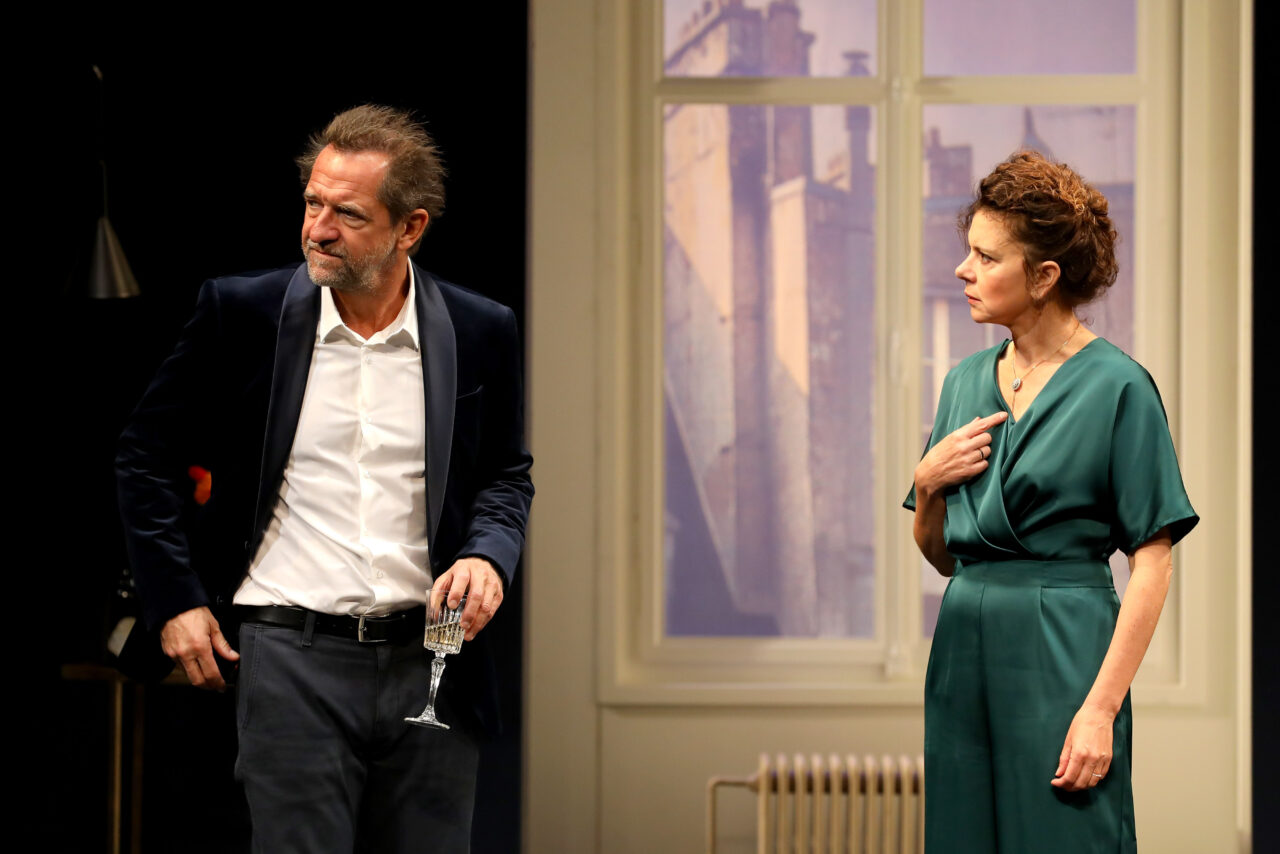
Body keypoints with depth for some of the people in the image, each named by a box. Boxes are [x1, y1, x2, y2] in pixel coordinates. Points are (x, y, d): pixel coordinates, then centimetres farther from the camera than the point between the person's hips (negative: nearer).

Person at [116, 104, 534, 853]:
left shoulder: (481, 333, 3)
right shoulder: (244, 313, -1)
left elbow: (507, 474, 17)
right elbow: (148, 457, 9)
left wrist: (488, 555, -4)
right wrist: (175, 600, 2)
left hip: (431, 663, 3)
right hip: (293, 657, -2)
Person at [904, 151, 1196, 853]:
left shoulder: (1118, 386, -8)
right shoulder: (967, 380, 12)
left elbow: (1152, 565, -12)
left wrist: (1101, 708, -19)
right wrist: (928, 483, -2)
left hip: (1064, 650, -6)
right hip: (964, 645, 6)